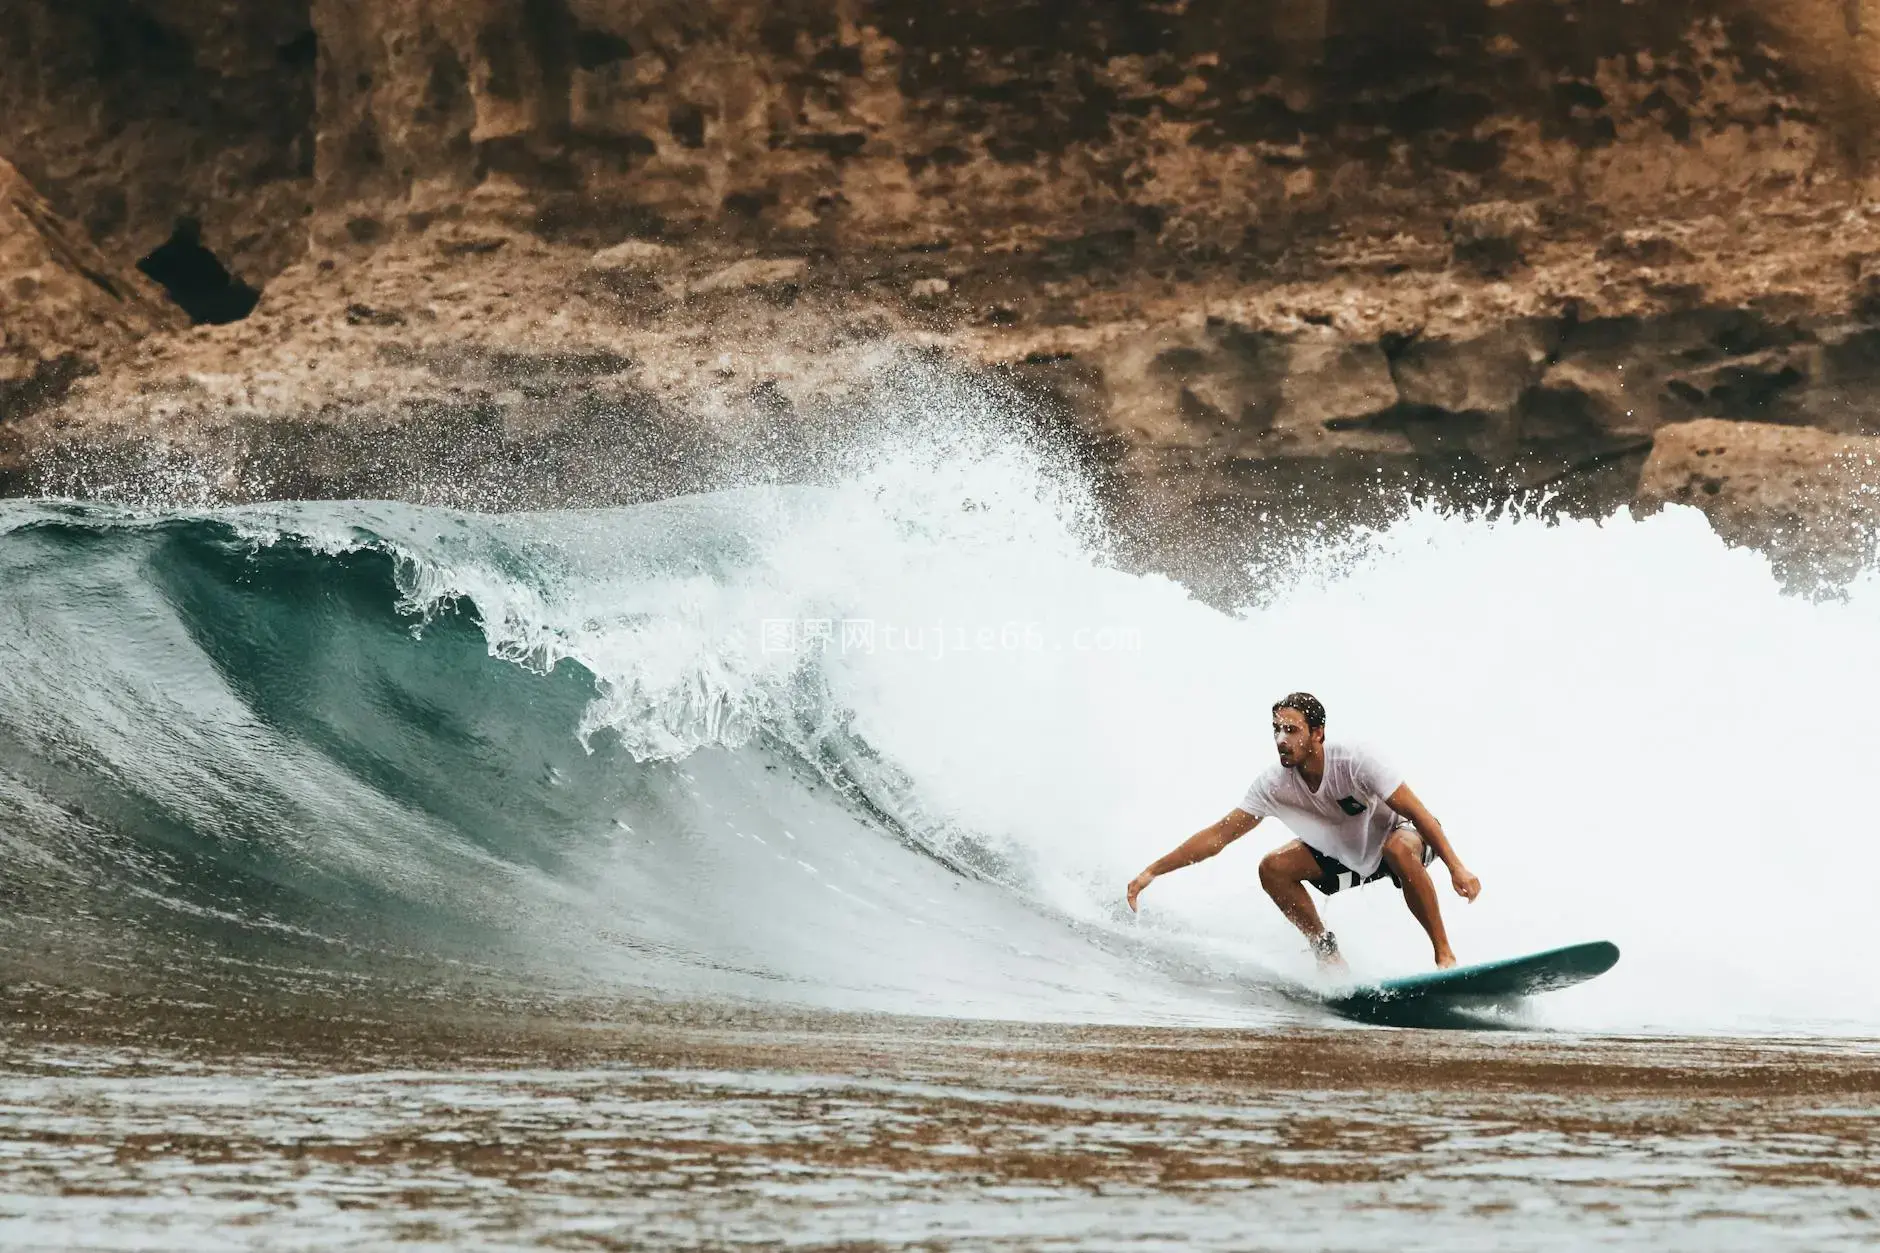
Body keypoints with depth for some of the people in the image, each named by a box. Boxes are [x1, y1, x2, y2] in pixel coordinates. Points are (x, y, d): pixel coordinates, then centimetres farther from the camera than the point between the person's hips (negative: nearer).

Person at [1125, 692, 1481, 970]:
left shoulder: (1352, 762, -32)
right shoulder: (1274, 784, -19)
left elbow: (1418, 813, -29)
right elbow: (1219, 834, -15)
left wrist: (1456, 867, -36)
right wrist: (1152, 872, -19)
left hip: (1401, 835, -5)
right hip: (1346, 855, 5)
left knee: (1399, 848, -40)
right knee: (1273, 868, -15)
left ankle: (1445, 954, -30)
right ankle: (1326, 950, 0)